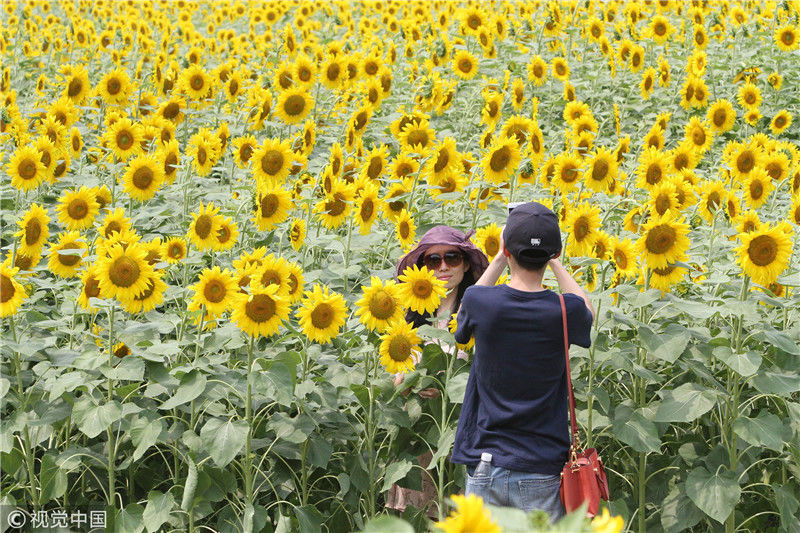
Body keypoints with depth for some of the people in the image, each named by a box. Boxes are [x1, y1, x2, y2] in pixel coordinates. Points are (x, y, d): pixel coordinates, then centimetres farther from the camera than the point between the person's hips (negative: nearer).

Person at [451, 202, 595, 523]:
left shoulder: (479, 302, -11)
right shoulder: (564, 312, -11)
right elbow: (588, 313, 17)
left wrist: (498, 260, 15)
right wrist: (554, 263, 16)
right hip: (542, 472, 0)